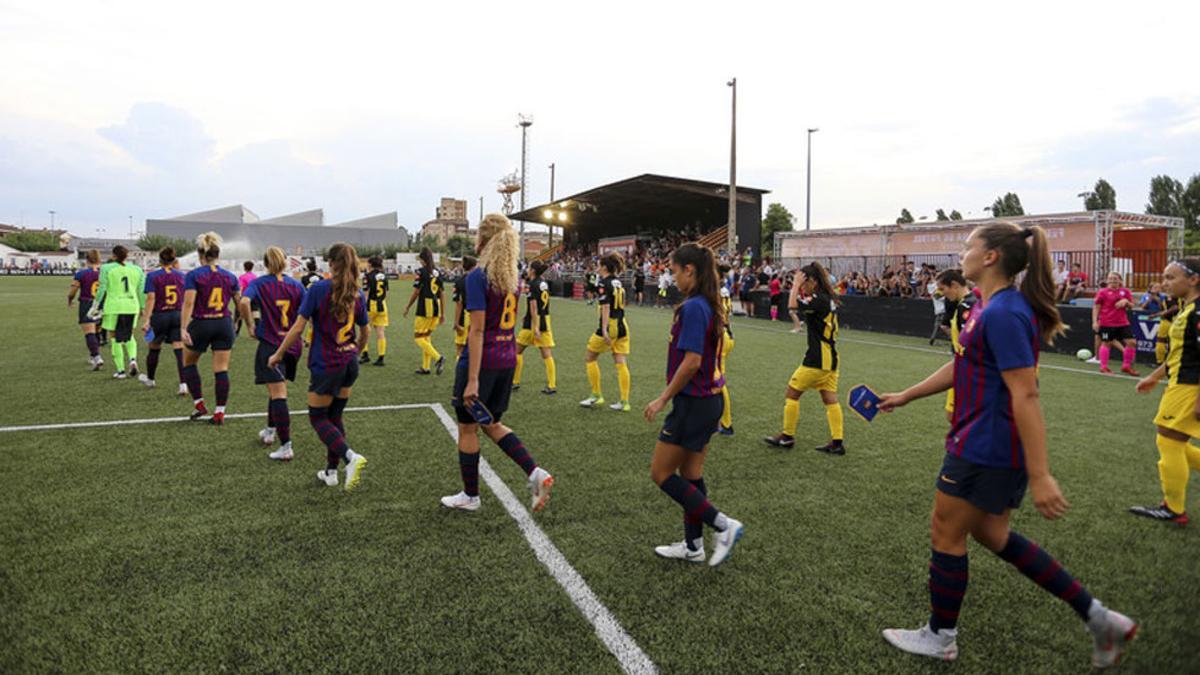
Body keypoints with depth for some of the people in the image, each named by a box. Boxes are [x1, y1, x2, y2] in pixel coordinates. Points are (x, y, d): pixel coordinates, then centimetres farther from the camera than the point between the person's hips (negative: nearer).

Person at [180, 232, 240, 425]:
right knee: (221, 370, 3)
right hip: (224, 324, 2)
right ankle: (220, 412, 3)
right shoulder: (229, 276, 4)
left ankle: (199, 404, 19)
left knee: (189, 363, 21)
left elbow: (188, 303, -16)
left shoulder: (193, 275, -6)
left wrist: (183, 329, -18)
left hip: (201, 324, -2)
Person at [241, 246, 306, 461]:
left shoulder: (258, 284, -3)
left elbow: (244, 302, -23)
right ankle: (269, 431, 39)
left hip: (270, 345, -4)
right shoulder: (296, 285, 4)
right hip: (292, 345, 4)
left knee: (278, 395, -4)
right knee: (277, 391, 23)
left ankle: (286, 447, -6)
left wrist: (250, 325, -10)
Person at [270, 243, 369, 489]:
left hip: (325, 365, -5)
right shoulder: (357, 295, 1)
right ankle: (331, 472, 23)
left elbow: (298, 328, -13)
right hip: (349, 364, 5)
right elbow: (364, 333, 12)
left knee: (318, 418, 8)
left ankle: (351, 457, -12)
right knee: (335, 417, 18)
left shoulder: (318, 289, -13)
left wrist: (278, 355, -1)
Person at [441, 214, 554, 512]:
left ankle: (470, 496, 25)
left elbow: (477, 330, -19)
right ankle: (536, 473, 6)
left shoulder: (477, 277, -15)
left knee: (467, 428, 11)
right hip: (507, 360, 7)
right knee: (492, 424, 21)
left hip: (481, 361, -7)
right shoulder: (514, 277, 7)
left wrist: (472, 379, -20)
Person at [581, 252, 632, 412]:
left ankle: (597, 396, 10)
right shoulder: (618, 282, 13)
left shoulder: (603, 283, -10)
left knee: (589, 358, 8)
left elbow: (606, 307, -19)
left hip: (610, 327, -7)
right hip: (622, 326, 7)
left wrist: (604, 330, -25)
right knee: (621, 363, 5)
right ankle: (624, 402, 3)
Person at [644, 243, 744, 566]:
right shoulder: (711, 305, 9)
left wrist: (663, 399, -16)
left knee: (661, 473, 2)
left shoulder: (693, 307, -19)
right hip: (709, 399, 9)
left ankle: (724, 525, 3)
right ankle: (693, 545, 27)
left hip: (693, 404, -9)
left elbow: (692, 361, -25)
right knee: (690, 474, 17)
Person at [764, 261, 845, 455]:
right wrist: (800, 288, 10)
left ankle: (787, 437, 13)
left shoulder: (819, 299, -18)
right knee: (830, 399, 9)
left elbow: (793, 304, -29)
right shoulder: (828, 299, 10)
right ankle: (837, 442, 10)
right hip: (830, 359, 9)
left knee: (791, 393, 3)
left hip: (817, 360, -9)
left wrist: (797, 284, -15)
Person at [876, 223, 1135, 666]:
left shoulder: (1003, 313, -22)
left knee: (947, 537, 7)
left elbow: (1025, 395, -26)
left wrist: (1040, 476, -26)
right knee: (991, 534, 21)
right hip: (998, 448, 10)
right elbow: (960, 367, 21)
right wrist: (904, 397, 25)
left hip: (983, 451, -10)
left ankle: (939, 638, 27)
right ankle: (1098, 617, 26)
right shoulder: (990, 307, 10)